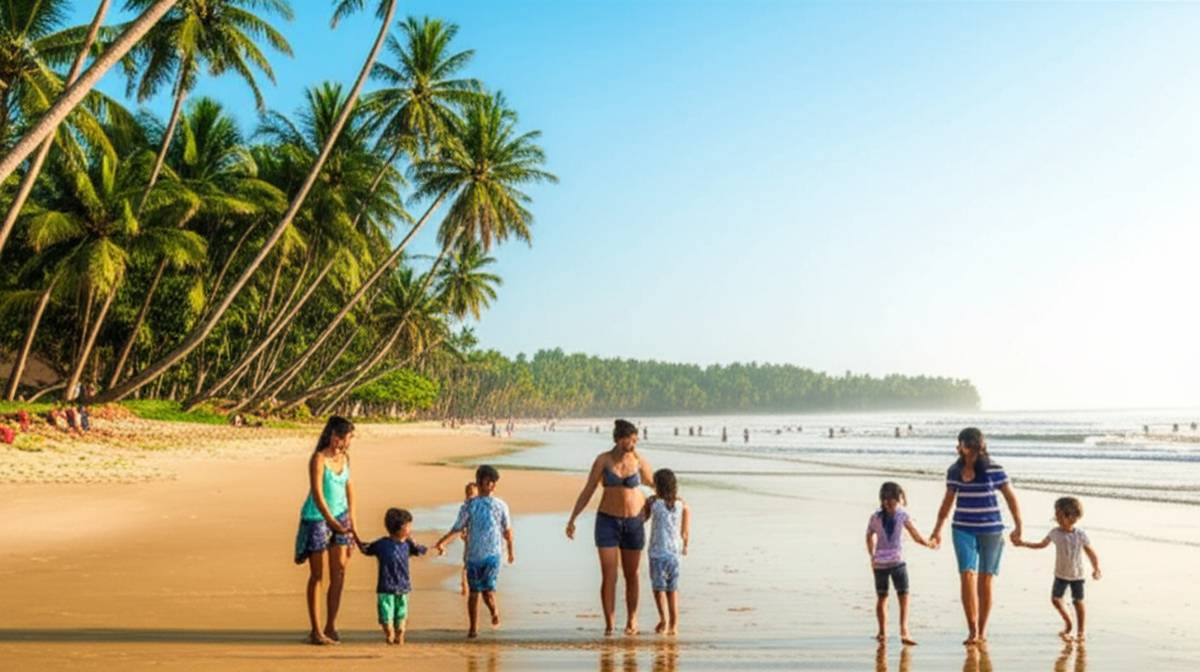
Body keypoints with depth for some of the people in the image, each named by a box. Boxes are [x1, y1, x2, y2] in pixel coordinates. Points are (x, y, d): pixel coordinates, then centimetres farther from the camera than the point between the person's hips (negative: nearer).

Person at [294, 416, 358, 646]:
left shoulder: (344, 457, 4)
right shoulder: (318, 459, -17)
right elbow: (317, 495, -23)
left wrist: (351, 522, 9)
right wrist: (333, 523, -30)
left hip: (339, 517, 6)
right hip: (317, 518, -6)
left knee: (339, 573, 4)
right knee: (318, 576, 0)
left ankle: (331, 627, 14)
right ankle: (316, 631, 7)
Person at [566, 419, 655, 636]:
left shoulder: (639, 461, -2)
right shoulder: (603, 460, -6)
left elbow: (656, 485, 14)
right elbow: (587, 491, -3)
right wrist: (572, 519, -7)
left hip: (634, 522, 2)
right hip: (607, 521, -1)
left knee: (631, 575, 10)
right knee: (608, 576, -9)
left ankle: (631, 620, 26)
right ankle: (608, 624, -2)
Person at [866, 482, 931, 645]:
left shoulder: (875, 518, 4)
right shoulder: (903, 516, -2)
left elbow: (870, 538, 14)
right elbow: (917, 537, 1)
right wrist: (929, 544, 19)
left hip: (879, 563, 3)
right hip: (897, 561, -3)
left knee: (881, 598, 16)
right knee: (903, 598, 1)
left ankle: (882, 632, 22)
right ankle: (904, 632, -13)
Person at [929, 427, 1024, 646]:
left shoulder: (993, 470, -7)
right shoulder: (954, 471, 4)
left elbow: (1011, 498, -1)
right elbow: (948, 501, 15)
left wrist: (1018, 527, -5)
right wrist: (937, 530, 17)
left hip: (990, 530, -2)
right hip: (963, 529, 2)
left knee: (985, 580, 5)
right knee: (967, 575, -11)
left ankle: (982, 631, 17)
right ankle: (972, 630, -8)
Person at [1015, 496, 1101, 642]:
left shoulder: (1080, 535, -13)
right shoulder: (1055, 533, -6)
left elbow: (1091, 553, -6)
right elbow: (1042, 544, 9)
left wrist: (1096, 569, -16)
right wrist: (1024, 544, 2)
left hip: (1077, 575, -3)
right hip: (1061, 574, 3)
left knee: (1078, 602, 1)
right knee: (1055, 599, -4)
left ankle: (1080, 630, 17)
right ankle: (1067, 622, 21)